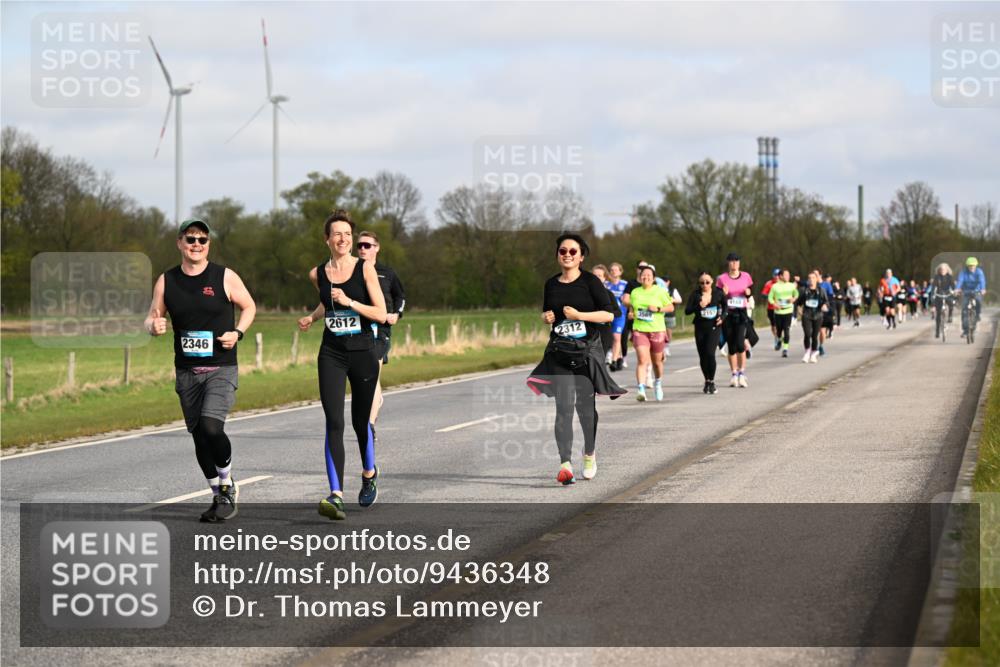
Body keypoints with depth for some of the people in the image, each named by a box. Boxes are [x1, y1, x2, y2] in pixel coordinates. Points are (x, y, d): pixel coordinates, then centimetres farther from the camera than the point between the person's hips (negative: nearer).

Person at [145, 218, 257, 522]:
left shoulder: (225, 277, -4)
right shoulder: (166, 281, 3)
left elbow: (249, 307, 8)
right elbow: (151, 317, 11)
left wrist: (237, 332, -9)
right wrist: (154, 326, -13)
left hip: (221, 368, -4)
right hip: (187, 371, 4)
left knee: (211, 427, -22)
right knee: (199, 436, 8)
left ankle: (228, 485, 2)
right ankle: (220, 496, 25)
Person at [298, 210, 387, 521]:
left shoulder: (365, 268, -5)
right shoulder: (318, 274, 5)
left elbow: (381, 314, -9)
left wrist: (349, 302, -19)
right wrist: (312, 317, 10)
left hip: (363, 353, -1)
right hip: (331, 355, 1)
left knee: (361, 421, 12)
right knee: (334, 423, -13)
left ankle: (369, 474, 42)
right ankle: (336, 495, -22)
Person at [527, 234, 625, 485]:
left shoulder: (590, 281, -3)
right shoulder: (551, 284, 10)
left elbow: (609, 314, -7)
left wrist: (579, 315, -16)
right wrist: (546, 317, 2)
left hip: (587, 350, -2)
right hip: (560, 351, 2)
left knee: (585, 405, 5)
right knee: (563, 406, -10)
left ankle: (590, 454, 31)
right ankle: (565, 464, -19)